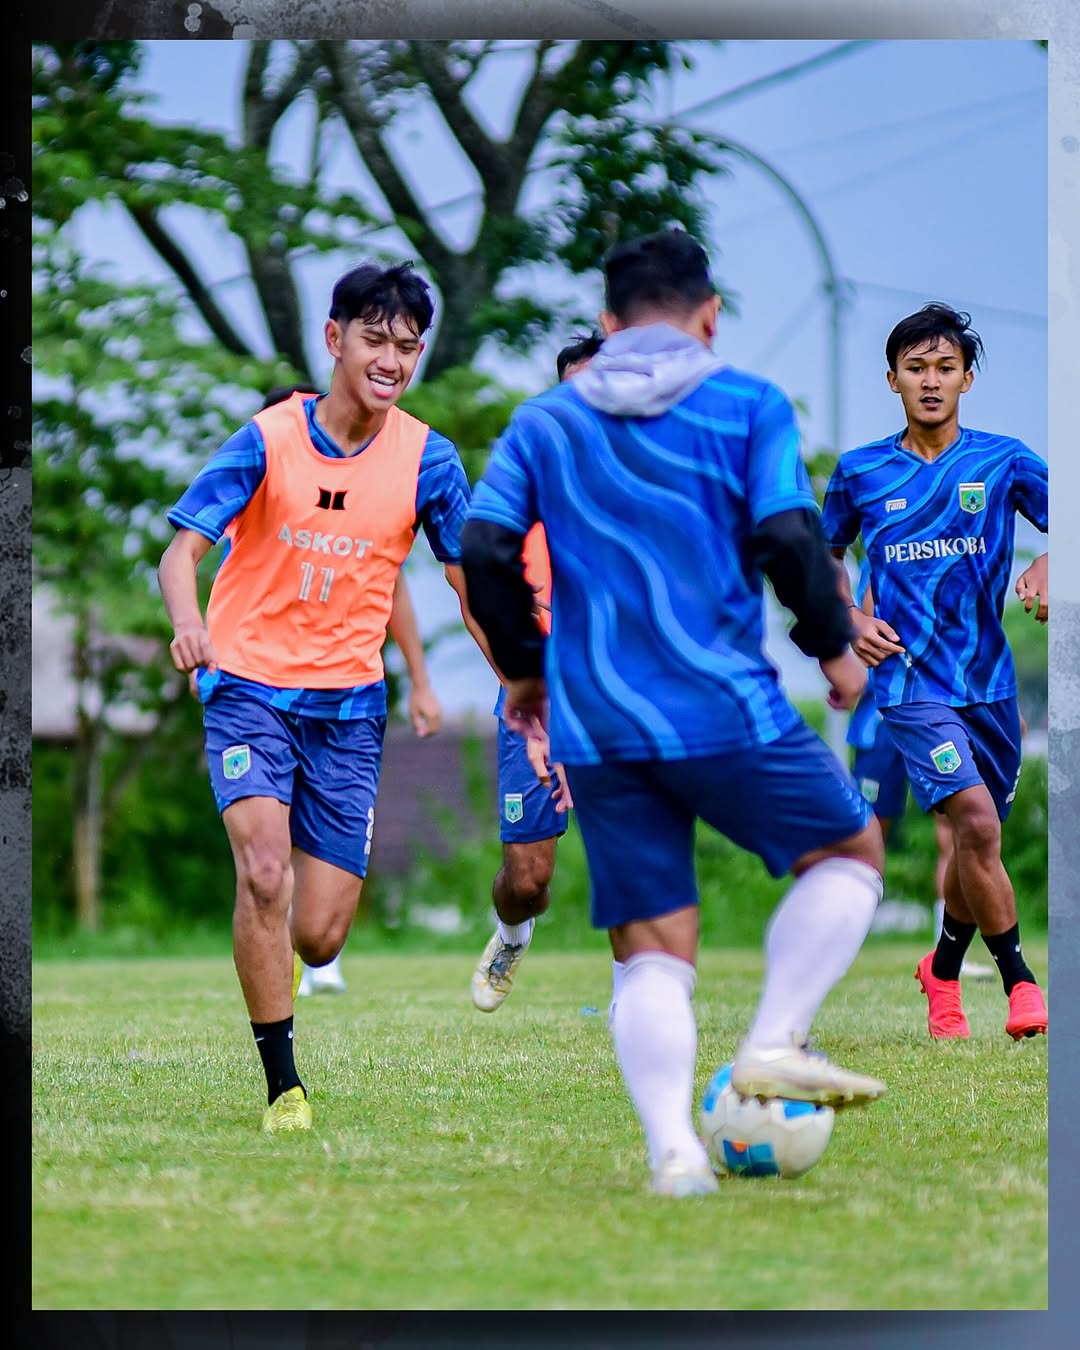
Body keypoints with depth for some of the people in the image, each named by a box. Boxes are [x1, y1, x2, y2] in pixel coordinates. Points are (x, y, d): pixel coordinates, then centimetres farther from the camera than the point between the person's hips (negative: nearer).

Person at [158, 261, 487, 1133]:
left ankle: (269, 954, 38)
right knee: (265, 871, -25)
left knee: (319, 938, -2)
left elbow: (473, 586, 4)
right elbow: (182, 552, -13)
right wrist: (189, 623, -35)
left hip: (348, 704, 2)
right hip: (249, 686, -2)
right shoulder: (268, 441, -8)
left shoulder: (426, 459, -3)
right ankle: (284, 1085, -12)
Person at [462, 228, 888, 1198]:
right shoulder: (749, 407, 1)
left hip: (595, 728, 4)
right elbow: (787, 537, -10)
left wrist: (524, 668, 15)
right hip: (724, 710, -3)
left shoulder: (543, 422, 11)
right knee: (851, 850, 18)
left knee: (652, 953, 8)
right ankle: (775, 1042, 2)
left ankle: (672, 1148, -10)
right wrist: (834, 647, 4)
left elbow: (482, 550, 2)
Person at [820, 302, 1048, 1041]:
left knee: (977, 840, 12)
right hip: (911, 681, -2)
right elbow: (826, 552, 18)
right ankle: (1020, 979, -7)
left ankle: (944, 970, 36)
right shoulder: (860, 472, 3)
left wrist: (1046, 567, -20)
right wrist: (853, 618, 2)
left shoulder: (1003, 460, 1)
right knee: (976, 823, -19)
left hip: (988, 680, 2)